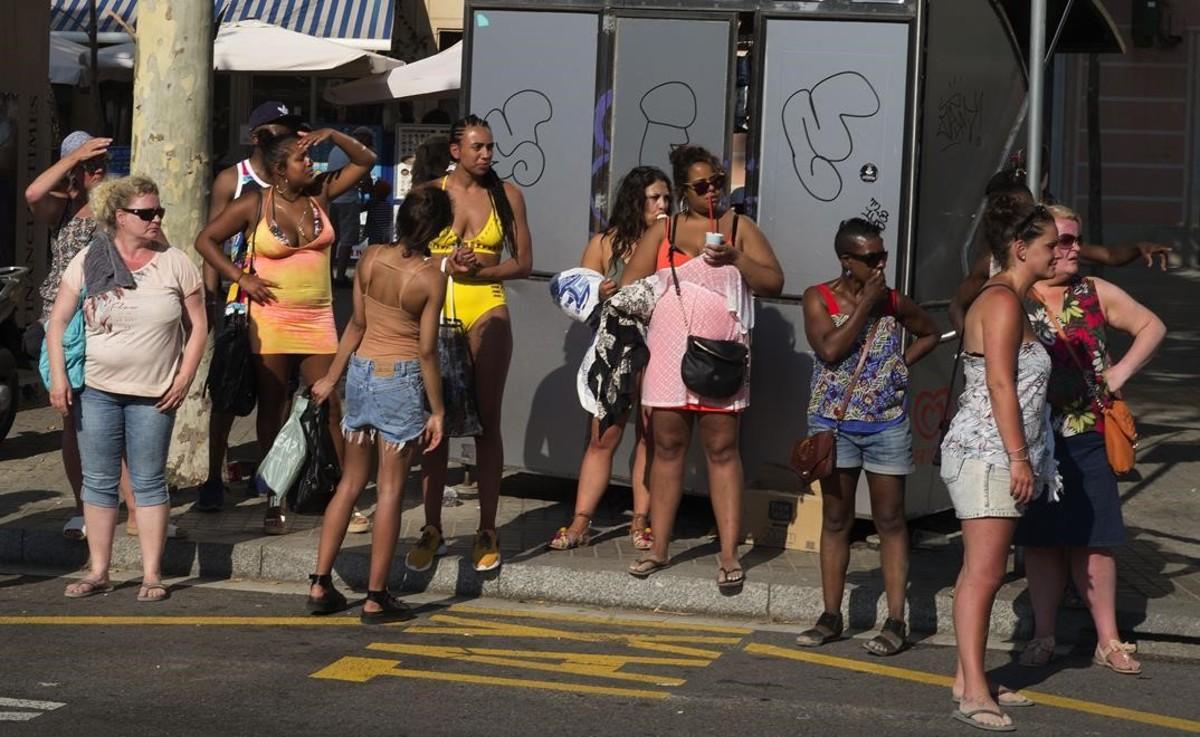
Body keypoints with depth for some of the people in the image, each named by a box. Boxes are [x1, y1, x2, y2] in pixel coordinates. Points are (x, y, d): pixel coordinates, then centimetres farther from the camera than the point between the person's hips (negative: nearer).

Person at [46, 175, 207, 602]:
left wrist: (184, 378, -4)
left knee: (149, 483, 3)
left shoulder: (175, 263, 0)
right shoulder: (88, 261, 1)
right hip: (96, 391, 1)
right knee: (99, 483, 6)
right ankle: (98, 572, 15)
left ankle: (152, 574, 8)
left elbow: (198, 325, 5)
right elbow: (58, 322, 3)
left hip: (153, 395, -1)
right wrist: (58, 377, -5)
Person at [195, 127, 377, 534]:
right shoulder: (254, 205, -5)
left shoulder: (319, 194, 4)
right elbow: (206, 239, 1)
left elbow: (366, 161, 8)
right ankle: (274, 502, 10)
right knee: (272, 409, 4)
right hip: (270, 319, -2)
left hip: (318, 320, 2)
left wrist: (331, 134, -5)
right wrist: (239, 277, -7)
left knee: (330, 407, -2)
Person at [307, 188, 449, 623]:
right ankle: (376, 598, 5)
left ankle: (320, 584, 15)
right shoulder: (430, 277, -14)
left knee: (351, 482, 15)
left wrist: (331, 378, 14)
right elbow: (426, 350, -11)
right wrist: (437, 411, -3)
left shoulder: (371, 258, -3)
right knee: (390, 490, 3)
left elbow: (356, 324, 3)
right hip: (401, 378, -5)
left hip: (361, 370, 5)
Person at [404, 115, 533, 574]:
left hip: (487, 314, 0)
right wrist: (446, 264, -12)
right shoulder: (431, 192, 5)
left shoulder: (506, 194, 5)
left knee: (486, 422, 0)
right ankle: (432, 530, 8)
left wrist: (480, 269, -10)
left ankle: (487, 532, 5)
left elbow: (523, 262, 6)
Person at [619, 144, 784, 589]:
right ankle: (659, 548, 11)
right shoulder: (662, 231, 12)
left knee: (722, 449, -2)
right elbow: (628, 286, 12)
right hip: (669, 352, 2)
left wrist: (735, 259, -13)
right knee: (667, 446, 4)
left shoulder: (739, 227, 8)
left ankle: (729, 554, -2)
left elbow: (774, 283, 1)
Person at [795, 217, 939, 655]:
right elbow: (830, 349, -18)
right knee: (836, 520, 7)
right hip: (834, 422, 0)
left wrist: (901, 364, 3)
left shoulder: (894, 302, 3)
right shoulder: (819, 299, -3)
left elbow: (929, 334, 19)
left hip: (887, 423, 1)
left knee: (890, 520, 1)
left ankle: (895, 621, 2)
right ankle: (831, 616, 14)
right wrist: (865, 304, -16)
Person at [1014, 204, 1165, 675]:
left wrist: (1123, 371, 1)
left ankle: (1108, 640, 8)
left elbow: (1151, 326, 14)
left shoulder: (1096, 294, 5)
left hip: (1087, 438, 1)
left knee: (1092, 540, 2)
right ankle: (1043, 636, 15)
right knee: (1041, 539, 6)